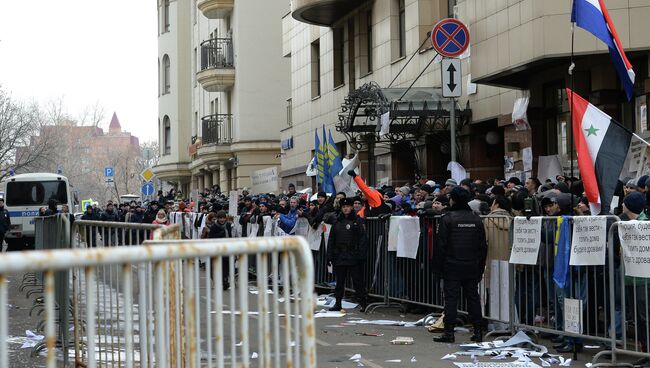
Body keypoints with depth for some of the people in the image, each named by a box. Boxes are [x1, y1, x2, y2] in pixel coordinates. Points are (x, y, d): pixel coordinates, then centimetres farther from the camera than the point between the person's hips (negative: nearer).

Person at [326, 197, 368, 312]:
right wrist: (329, 255, 7)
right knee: (339, 281, 9)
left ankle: (363, 303, 1)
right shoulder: (337, 222, 14)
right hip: (339, 256, 5)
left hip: (353, 256, -4)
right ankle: (338, 303, 16)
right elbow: (331, 240, 14)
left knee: (358, 281, -4)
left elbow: (363, 239, -5)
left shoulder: (358, 221, 1)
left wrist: (361, 255, -13)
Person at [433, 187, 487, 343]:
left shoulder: (447, 219, -8)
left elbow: (442, 244, -9)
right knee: (473, 297, 9)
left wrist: (441, 265, -2)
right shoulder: (476, 219, 5)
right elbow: (483, 246, 8)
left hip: (452, 266, -4)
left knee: (451, 298, -2)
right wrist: (481, 267, 14)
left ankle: (449, 332, -4)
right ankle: (478, 331, 10)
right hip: (472, 267, 4)